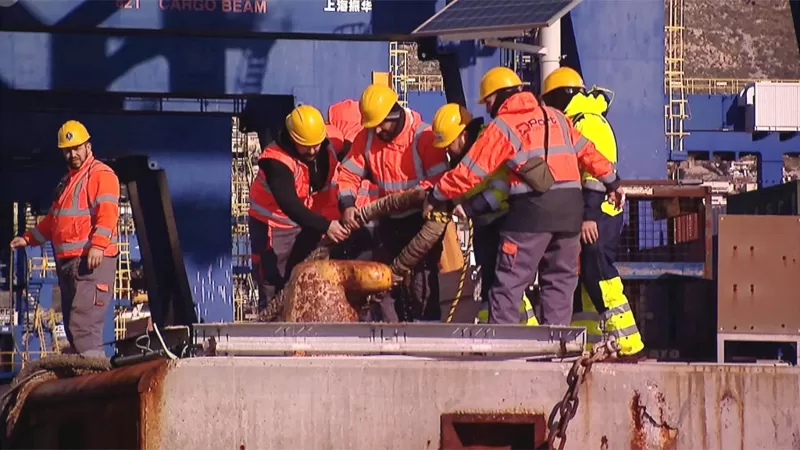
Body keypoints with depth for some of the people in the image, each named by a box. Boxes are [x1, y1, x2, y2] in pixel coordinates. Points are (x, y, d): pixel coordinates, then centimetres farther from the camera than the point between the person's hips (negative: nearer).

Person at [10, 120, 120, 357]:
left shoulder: (101, 175, -4)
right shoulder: (68, 181, 25)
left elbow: (107, 213, -18)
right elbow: (53, 220, 35)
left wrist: (98, 245, -31)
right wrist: (28, 239, 32)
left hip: (92, 260, -10)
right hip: (67, 262, 10)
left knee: (83, 323, -20)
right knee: (72, 327, 8)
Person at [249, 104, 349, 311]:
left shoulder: (328, 150, -11)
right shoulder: (276, 160, -30)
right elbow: (289, 204, -40)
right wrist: (324, 226, -48)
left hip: (307, 223, 6)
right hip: (272, 226, -6)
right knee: (272, 285, -4)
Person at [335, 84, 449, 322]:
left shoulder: (422, 136, -18)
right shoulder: (367, 137, -2)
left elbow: (439, 178, -21)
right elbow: (348, 173, -1)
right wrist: (347, 204, -18)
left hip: (420, 219, -6)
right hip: (389, 221, 6)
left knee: (423, 280, -9)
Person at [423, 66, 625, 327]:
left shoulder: (501, 127, 1)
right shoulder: (555, 117, 18)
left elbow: (470, 172, -1)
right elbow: (587, 152, 19)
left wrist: (437, 197, 8)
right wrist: (611, 182, 30)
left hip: (533, 208, -6)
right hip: (570, 206, 6)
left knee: (509, 281, -2)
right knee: (560, 279, 12)